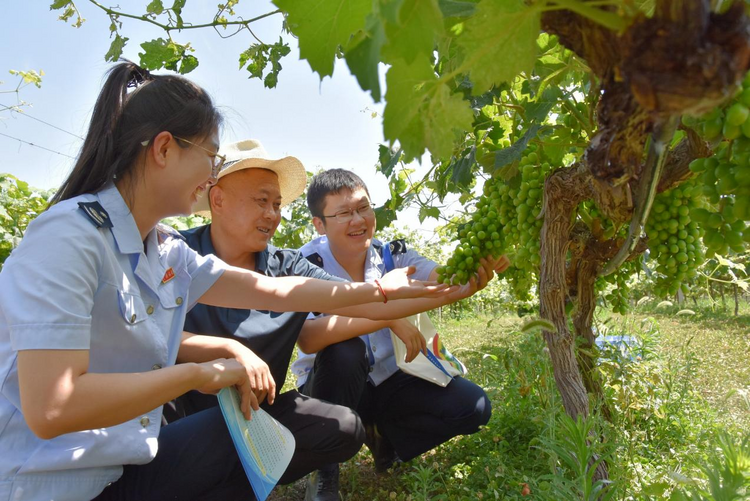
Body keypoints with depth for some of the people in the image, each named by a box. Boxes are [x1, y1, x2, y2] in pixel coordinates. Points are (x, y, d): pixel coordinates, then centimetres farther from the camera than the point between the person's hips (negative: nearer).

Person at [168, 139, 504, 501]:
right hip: (181, 409, -3)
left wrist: (453, 292, -19)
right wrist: (228, 347, -29)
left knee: (345, 429, -14)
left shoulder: (286, 267, -5)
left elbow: (367, 303, -13)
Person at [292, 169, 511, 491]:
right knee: (344, 349, -37)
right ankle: (325, 469, -13)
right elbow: (307, 340, -35)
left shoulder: (391, 254, -7)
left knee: (473, 406, -12)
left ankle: (384, 437, 10)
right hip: (330, 389, -3)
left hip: (388, 378, 4)